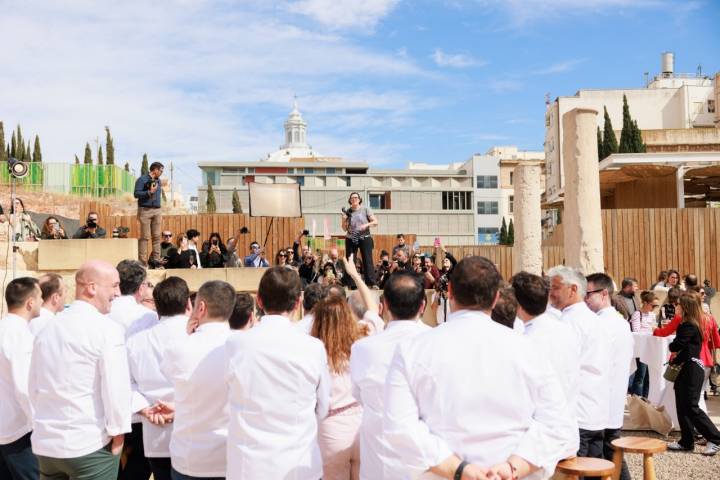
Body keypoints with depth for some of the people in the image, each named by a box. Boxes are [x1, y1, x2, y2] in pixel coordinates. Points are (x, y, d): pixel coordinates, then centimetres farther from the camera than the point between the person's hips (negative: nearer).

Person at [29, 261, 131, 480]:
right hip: (90, 445, -6)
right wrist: (117, 434, -6)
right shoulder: (107, 329, -13)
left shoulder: (47, 328, 8)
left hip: (45, 443, 6)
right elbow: (116, 387, -17)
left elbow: (34, 387, 13)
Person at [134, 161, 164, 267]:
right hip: (145, 210, -7)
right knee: (145, 237, -7)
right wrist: (149, 192, -17)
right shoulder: (142, 179, -3)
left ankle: (155, 259, 9)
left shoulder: (158, 181, 18)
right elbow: (136, 194, -11)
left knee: (157, 236, 4)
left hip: (157, 211, 7)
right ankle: (143, 261, -5)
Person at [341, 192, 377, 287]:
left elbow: (375, 222, -1)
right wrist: (344, 220, -8)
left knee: (367, 260, -4)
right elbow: (345, 229, 9)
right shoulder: (347, 212, 6)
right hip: (351, 239, 2)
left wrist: (366, 225, -18)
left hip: (365, 238, -2)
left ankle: (371, 283, -2)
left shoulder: (365, 209, 2)